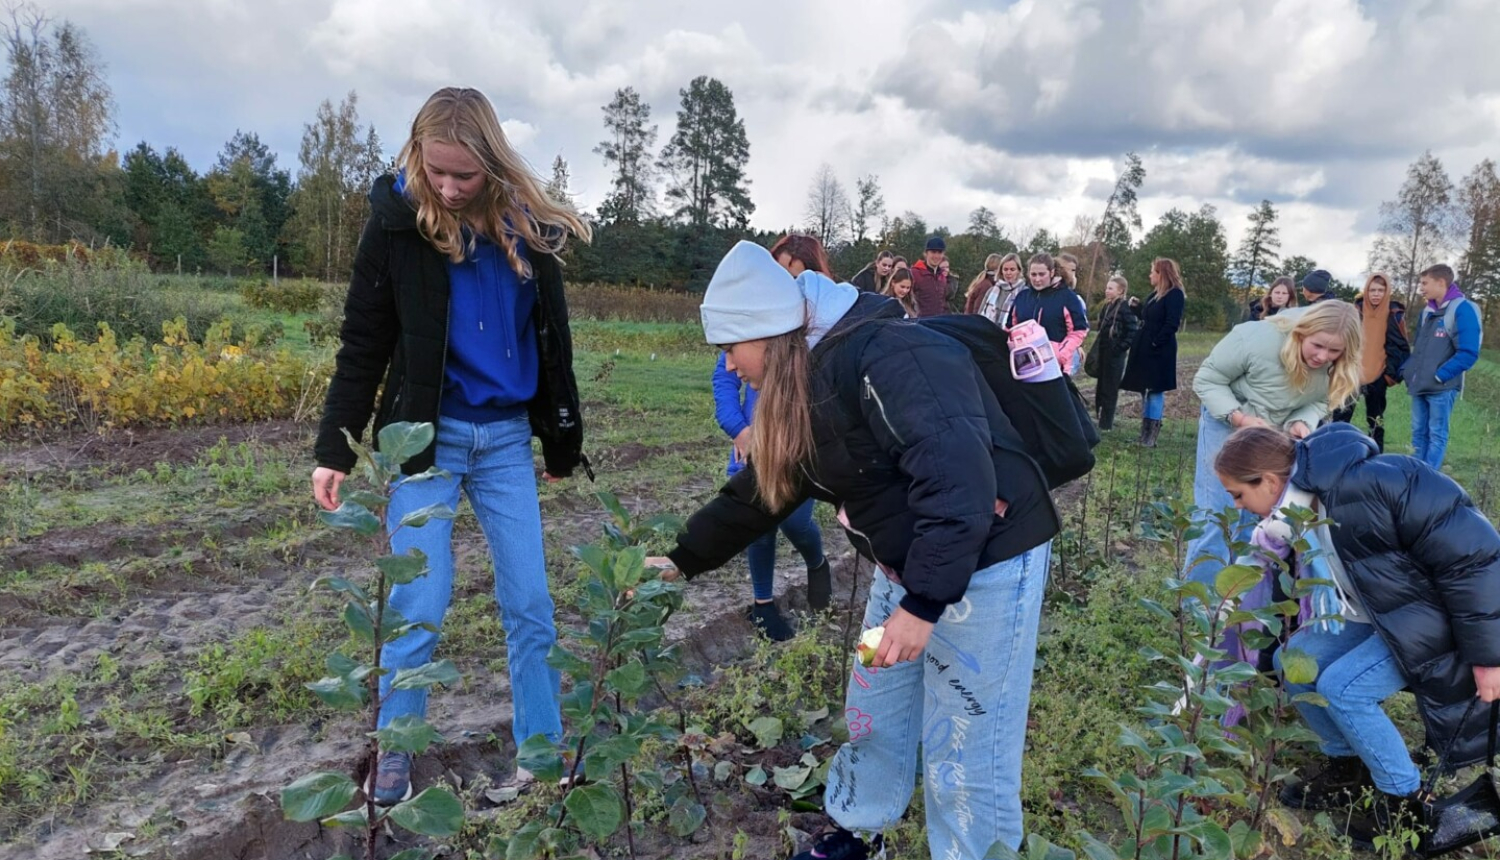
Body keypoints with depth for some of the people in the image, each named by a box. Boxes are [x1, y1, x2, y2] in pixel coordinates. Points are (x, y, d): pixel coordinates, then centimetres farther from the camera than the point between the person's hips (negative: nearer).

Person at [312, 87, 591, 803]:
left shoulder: (527, 228, 0)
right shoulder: (397, 221, -5)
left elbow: (551, 342, 9)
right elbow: (363, 343, -2)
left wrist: (564, 443, 12)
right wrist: (334, 449, -4)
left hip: (507, 439, 2)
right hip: (425, 436, -2)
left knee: (530, 603, 4)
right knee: (420, 604, 0)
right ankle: (395, 750, 22)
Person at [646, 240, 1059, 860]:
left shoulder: (885, 358, -26)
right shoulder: (806, 386, 6)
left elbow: (958, 475, -33)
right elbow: (759, 493, 16)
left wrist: (922, 603, -32)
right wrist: (684, 559, 20)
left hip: (984, 563, -9)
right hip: (907, 566, 9)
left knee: (964, 755, 1)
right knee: (873, 716, 20)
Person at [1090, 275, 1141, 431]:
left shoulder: (1125, 307, -12)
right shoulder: (1106, 306, 11)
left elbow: (1133, 331, -16)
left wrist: (1122, 347, -16)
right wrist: (1097, 348, 13)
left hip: (1115, 354, -8)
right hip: (1103, 352, 8)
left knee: (1110, 388, -2)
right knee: (1101, 386, 12)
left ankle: (1107, 422, 4)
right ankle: (1101, 418, 21)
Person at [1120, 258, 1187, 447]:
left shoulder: (1175, 295, -12)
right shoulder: (1155, 293, 15)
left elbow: (1172, 324, -20)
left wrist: (1155, 342, -22)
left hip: (1159, 350, -9)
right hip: (1145, 348, 9)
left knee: (1156, 390, -5)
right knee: (1146, 389, 11)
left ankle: (1151, 436, -1)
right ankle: (1145, 433, 17)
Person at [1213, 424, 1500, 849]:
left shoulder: (1370, 486, -33)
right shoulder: (1287, 516, -7)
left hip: (1439, 614, -8)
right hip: (1381, 614, 8)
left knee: (1342, 686, -19)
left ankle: (1406, 802, 3)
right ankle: (1347, 768, 17)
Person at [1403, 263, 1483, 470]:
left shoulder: (1463, 309, -12)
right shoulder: (1427, 310, 11)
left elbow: (1468, 353, -18)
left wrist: (1439, 375, -17)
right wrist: (1406, 370, 7)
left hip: (1442, 387, -7)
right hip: (1419, 384, 7)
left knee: (1437, 434, 2)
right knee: (1418, 432, 13)